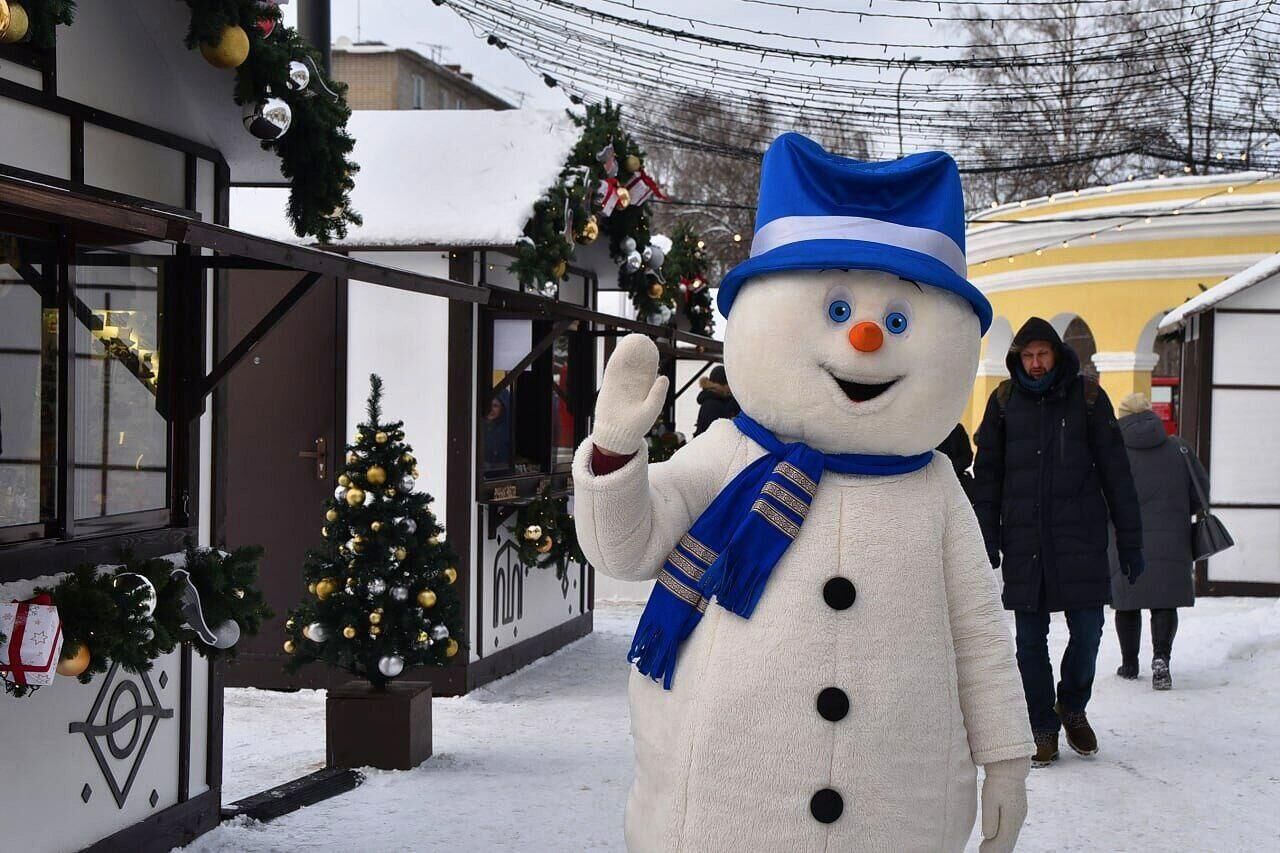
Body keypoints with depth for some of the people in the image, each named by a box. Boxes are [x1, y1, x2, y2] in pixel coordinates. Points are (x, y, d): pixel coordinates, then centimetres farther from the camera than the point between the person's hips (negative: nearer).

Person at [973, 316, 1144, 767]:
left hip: (1080, 537, -1)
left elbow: (1115, 471, 4)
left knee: (1087, 632, -1)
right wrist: (987, 538, 2)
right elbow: (986, 474, 10)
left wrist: (1130, 540, 1)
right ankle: (1044, 730, 16)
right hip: (1022, 539, 1)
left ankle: (1073, 706, 26)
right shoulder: (1005, 400, 6)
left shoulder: (1087, 397, 3)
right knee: (1030, 639, 4)